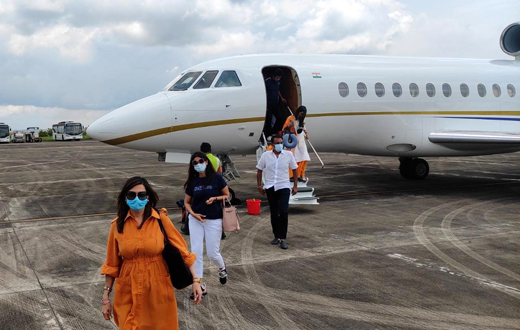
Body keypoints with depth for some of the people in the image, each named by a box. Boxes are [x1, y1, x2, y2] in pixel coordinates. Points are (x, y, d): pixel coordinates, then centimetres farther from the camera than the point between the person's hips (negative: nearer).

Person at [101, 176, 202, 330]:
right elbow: (112, 264, 2)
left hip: (158, 290, 0)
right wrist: (105, 298, 4)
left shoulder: (161, 220, -7)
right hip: (128, 292, 1)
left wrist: (195, 279, -8)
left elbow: (181, 250, -3)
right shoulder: (117, 224, -3)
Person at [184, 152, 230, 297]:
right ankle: (201, 286, 6)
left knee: (212, 253, 3)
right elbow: (187, 202, 8)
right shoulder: (192, 181, 1)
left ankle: (222, 267, 39)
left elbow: (227, 195, 2)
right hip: (195, 220, 3)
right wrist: (193, 213, -10)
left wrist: (215, 198, -17)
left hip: (214, 220, -3)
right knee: (196, 252, -3)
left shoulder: (216, 178, -7)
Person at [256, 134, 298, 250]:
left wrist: (295, 186, 4)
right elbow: (259, 170, 7)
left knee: (283, 212, -13)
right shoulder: (265, 155, 0)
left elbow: (294, 170, 6)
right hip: (270, 188, 2)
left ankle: (283, 238, -6)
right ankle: (277, 236, 23)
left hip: (284, 187, -2)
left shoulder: (288, 155, -1)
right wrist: (259, 185, 3)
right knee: (274, 213, 10)